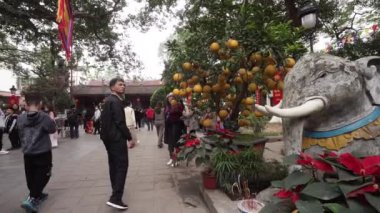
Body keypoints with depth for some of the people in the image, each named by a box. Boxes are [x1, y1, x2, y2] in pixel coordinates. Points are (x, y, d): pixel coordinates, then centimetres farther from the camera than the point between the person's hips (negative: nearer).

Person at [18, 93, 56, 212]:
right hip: (43, 152, -4)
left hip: (27, 152, 5)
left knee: (31, 176, 18)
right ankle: (32, 199, -6)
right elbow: (52, 130, -3)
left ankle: (37, 195, 34)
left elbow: (21, 134, 9)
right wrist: (52, 120, 11)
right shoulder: (44, 117, -15)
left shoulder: (21, 118, -4)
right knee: (42, 175, 6)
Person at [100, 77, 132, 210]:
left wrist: (106, 134, 21)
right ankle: (115, 198, -8)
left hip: (108, 136, 10)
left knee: (113, 164, 19)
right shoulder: (115, 101, -16)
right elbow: (120, 122, -22)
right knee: (122, 165, -7)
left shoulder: (108, 100, 15)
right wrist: (129, 137, -16)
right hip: (117, 137, -10)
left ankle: (116, 189, 34)